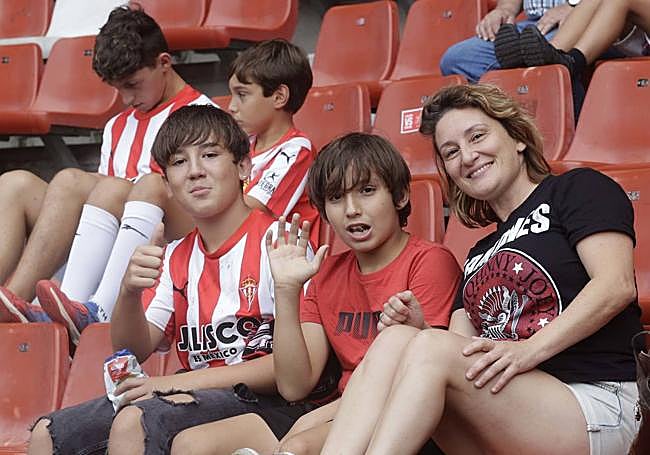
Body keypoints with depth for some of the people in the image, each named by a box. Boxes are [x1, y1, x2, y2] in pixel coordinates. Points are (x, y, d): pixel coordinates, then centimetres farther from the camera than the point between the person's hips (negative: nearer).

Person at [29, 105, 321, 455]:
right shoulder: (176, 258, 17)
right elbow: (132, 353, 10)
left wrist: (181, 381, -15)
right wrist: (130, 292, -12)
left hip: (263, 401, -7)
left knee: (133, 423, -31)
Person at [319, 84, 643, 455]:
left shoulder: (578, 189, 9)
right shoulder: (480, 255, 29)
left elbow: (617, 285, -8)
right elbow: (466, 353, 17)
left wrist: (531, 349, -19)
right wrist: (413, 327, -5)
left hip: (595, 406, -6)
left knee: (434, 348, -26)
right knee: (394, 339, -17)